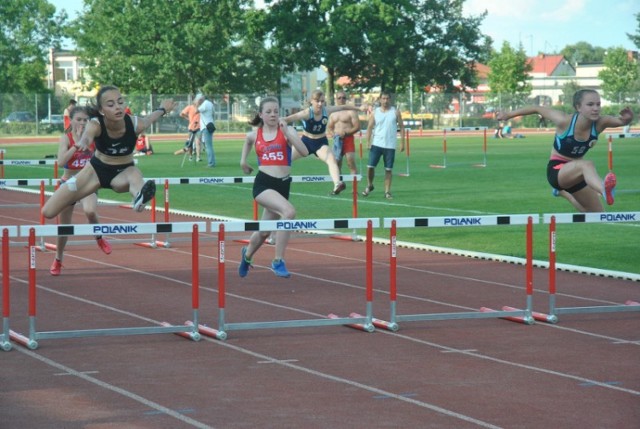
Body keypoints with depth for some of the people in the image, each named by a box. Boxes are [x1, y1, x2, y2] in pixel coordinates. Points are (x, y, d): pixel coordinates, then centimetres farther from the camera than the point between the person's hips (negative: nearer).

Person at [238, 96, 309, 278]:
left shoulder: (286, 131, -1)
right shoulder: (254, 135, 5)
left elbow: (304, 152, -16)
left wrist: (286, 132, -21)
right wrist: (243, 161, 26)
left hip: (283, 184, 2)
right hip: (263, 183, -2)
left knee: (265, 231, 16)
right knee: (289, 211, -30)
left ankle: (247, 254, 52)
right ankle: (278, 261, -19)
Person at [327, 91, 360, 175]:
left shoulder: (350, 112, -5)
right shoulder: (333, 113, 15)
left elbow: (357, 127, -11)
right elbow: (329, 127, 18)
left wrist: (345, 133, -20)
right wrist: (333, 134, -3)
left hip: (348, 139, -6)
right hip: (337, 140, 6)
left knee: (351, 163, -14)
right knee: (337, 164, 7)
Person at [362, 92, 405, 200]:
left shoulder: (395, 112, 2)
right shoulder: (375, 113, 4)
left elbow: (401, 127, 4)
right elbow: (370, 127, 5)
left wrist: (402, 142, -3)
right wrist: (368, 142, -6)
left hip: (390, 145, -1)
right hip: (376, 144, 1)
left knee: (388, 169, 1)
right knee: (370, 166, -4)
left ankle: (387, 192, 8)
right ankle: (369, 185, 20)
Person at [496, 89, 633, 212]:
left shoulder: (599, 123, -16)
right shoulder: (565, 121, -24)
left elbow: (621, 121, -32)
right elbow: (538, 109, -11)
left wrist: (627, 118, -57)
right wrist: (509, 114, 1)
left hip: (577, 173, 6)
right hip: (557, 170, -6)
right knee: (587, 165, -40)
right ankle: (604, 190, -76)